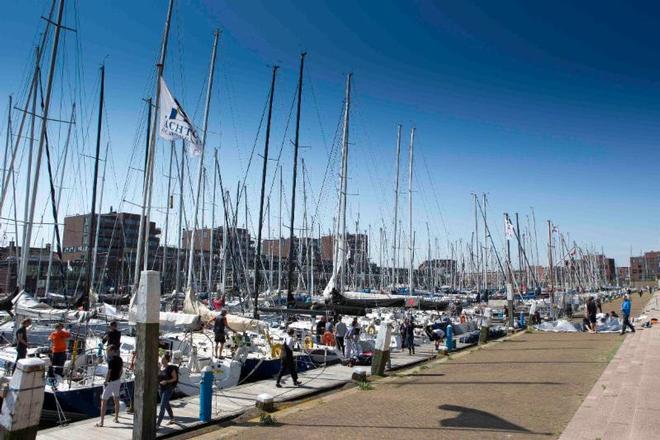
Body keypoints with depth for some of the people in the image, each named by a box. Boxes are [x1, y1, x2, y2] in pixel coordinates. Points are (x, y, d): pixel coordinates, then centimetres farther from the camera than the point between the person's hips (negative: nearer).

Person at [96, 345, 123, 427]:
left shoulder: (111, 360, -19)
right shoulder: (120, 359, 5)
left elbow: (109, 373, -20)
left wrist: (105, 382, -11)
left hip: (111, 382, -8)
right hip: (118, 381, 8)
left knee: (103, 401, -2)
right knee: (116, 400, 19)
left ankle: (101, 422, -3)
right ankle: (116, 418, 29)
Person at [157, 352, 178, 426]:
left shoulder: (170, 368, -14)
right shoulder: (160, 367, 4)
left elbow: (175, 378, -9)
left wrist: (166, 381, -21)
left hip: (168, 389, -7)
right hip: (161, 388, 7)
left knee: (162, 406, -8)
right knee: (167, 405, 18)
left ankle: (158, 422, -3)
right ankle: (172, 419, 34)